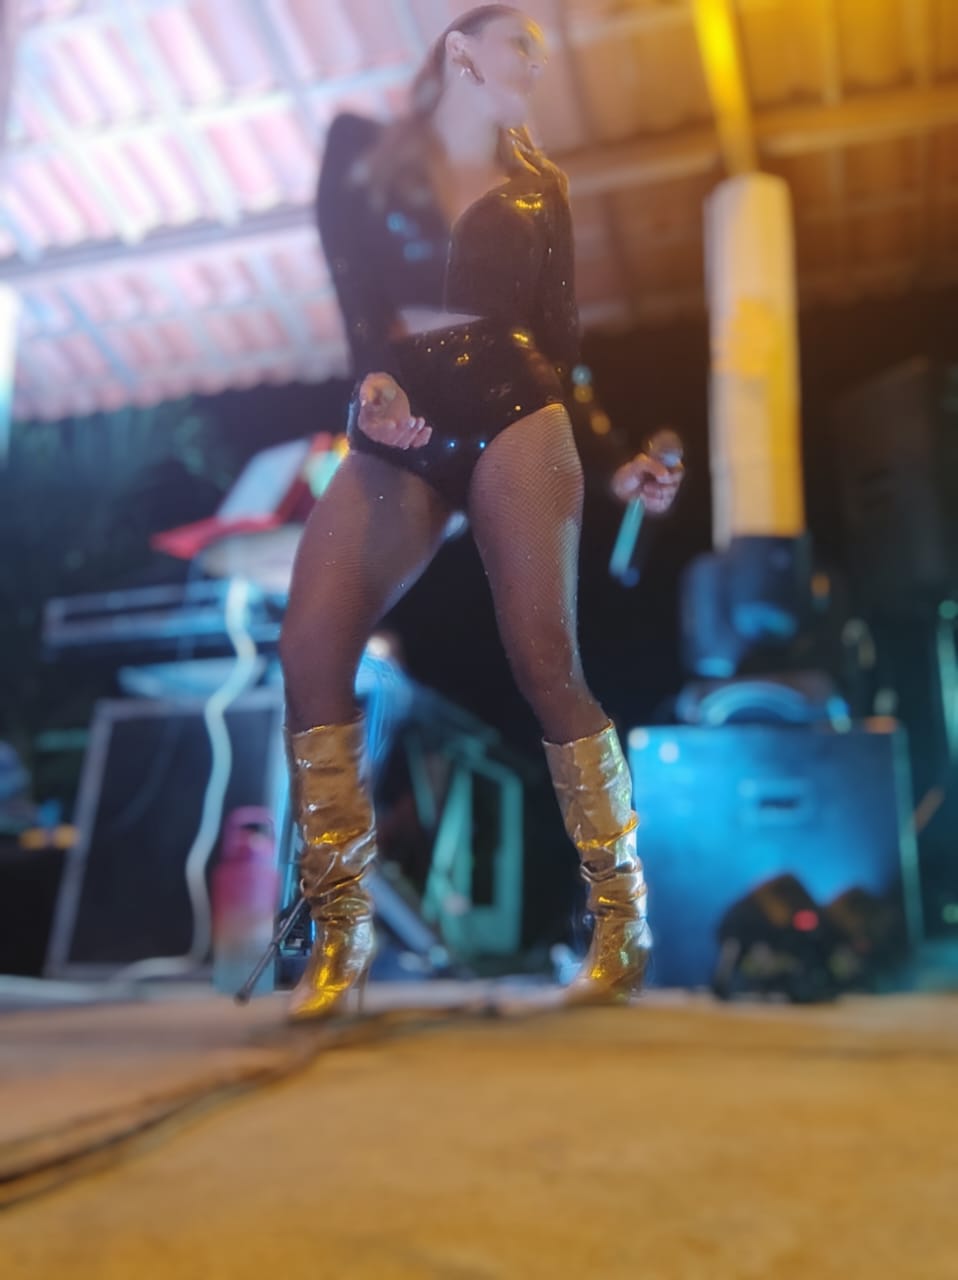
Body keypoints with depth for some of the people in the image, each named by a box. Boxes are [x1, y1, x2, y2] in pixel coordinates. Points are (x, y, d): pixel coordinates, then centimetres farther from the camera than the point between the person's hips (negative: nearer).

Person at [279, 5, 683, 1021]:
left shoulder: (539, 190, 20)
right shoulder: (364, 153, 17)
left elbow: (563, 339, 16)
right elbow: (350, 284, 2)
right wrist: (371, 379, -17)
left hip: (517, 423, 0)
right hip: (395, 439, 1)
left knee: (544, 662, -12)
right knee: (310, 650, -17)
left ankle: (622, 919, 1)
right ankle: (340, 937, -7)